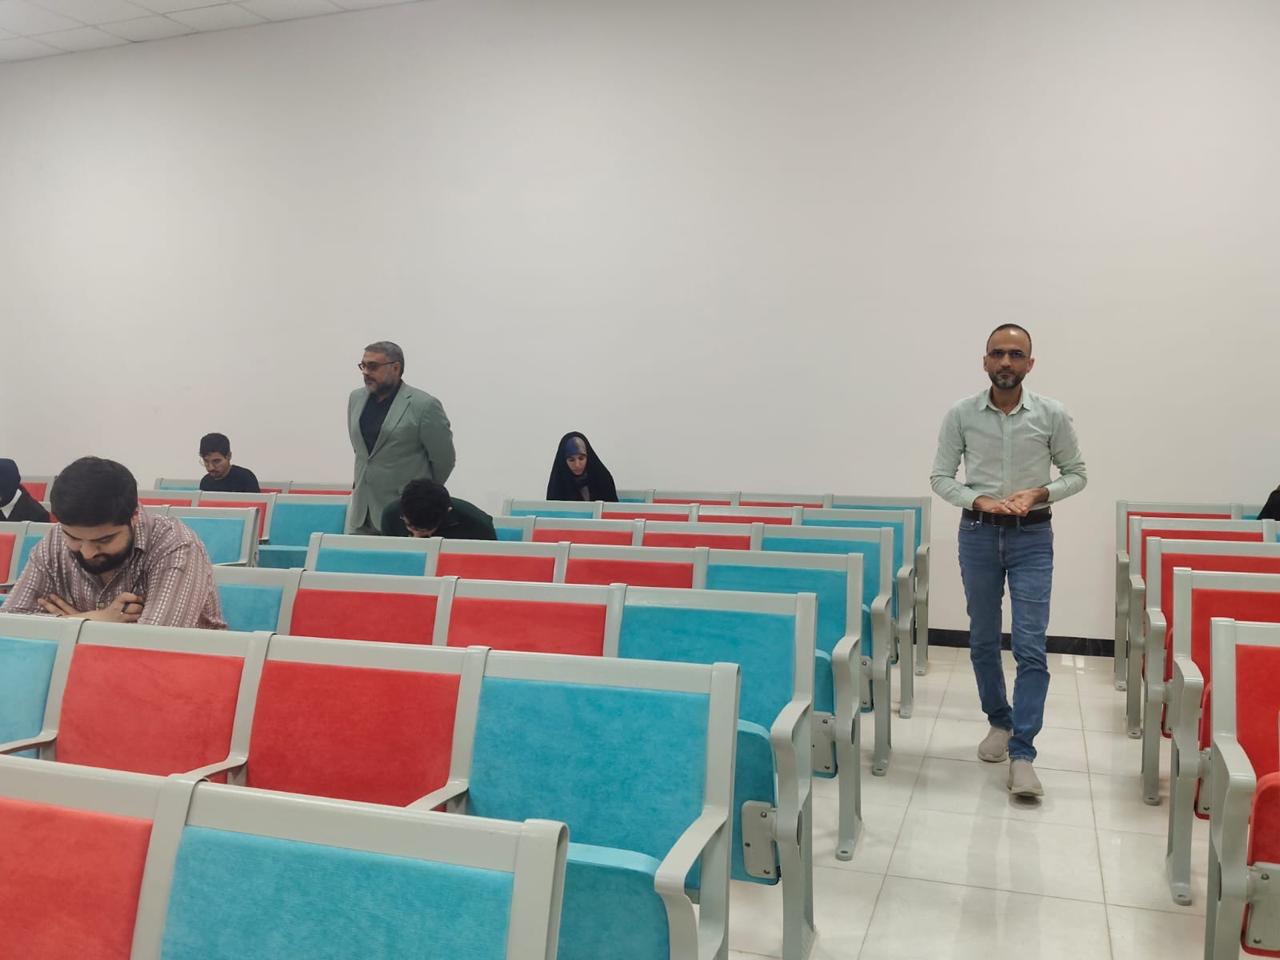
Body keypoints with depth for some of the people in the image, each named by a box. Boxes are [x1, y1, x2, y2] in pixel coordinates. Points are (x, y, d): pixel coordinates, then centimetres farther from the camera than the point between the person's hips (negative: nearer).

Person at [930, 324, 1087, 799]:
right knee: (983, 641, 12)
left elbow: (1076, 473, 5)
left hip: (1032, 537, -1)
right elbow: (941, 477, 1)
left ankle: (1022, 754, -2)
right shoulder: (961, 415, -3)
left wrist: (1039, 493, -13)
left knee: (1030, 646, -7)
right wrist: (979, 500, -16)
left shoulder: (1052, 415, -4)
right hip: (978, 533, 2)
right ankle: (1000, 721, 33)